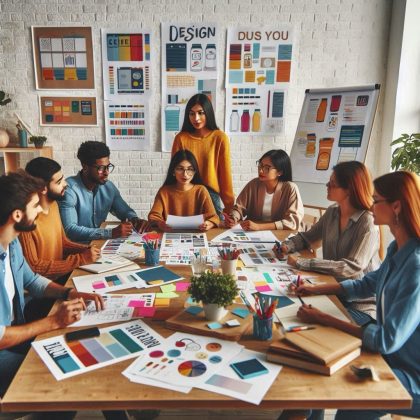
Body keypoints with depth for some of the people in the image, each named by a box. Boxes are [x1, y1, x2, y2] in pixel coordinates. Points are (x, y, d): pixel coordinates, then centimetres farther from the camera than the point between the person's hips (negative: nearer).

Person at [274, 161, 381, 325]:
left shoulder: (368, 223, -19)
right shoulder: (332, 213, 1)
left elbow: (351, 268, -27)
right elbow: (306, 237, 13)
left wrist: (302, 263, -29)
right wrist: (288, 246, -10)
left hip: (362, 305, -5)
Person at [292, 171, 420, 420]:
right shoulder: (398, 249, -2)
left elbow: (388, 340, -29)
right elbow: (369, 284, 15)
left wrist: (324, 319, -22)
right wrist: (316, 289, 6)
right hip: (392, 356, 8)